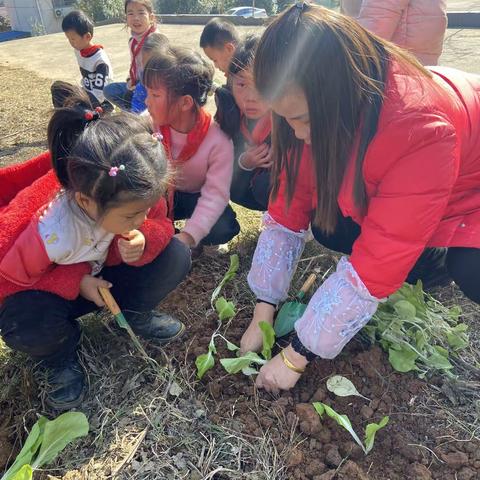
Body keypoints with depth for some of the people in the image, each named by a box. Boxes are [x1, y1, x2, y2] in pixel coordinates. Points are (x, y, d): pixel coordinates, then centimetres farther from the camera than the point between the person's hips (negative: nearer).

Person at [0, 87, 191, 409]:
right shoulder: (50, 234, -38)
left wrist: (145, 241, -34)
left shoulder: (132, 198, -27)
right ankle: (61, 355, 1)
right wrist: (75, 282, -29)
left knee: (176, 257, -20)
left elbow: (161, 224, -10)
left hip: (105, 272, 4)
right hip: (59, 287, -3)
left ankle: (134, 314, 9)